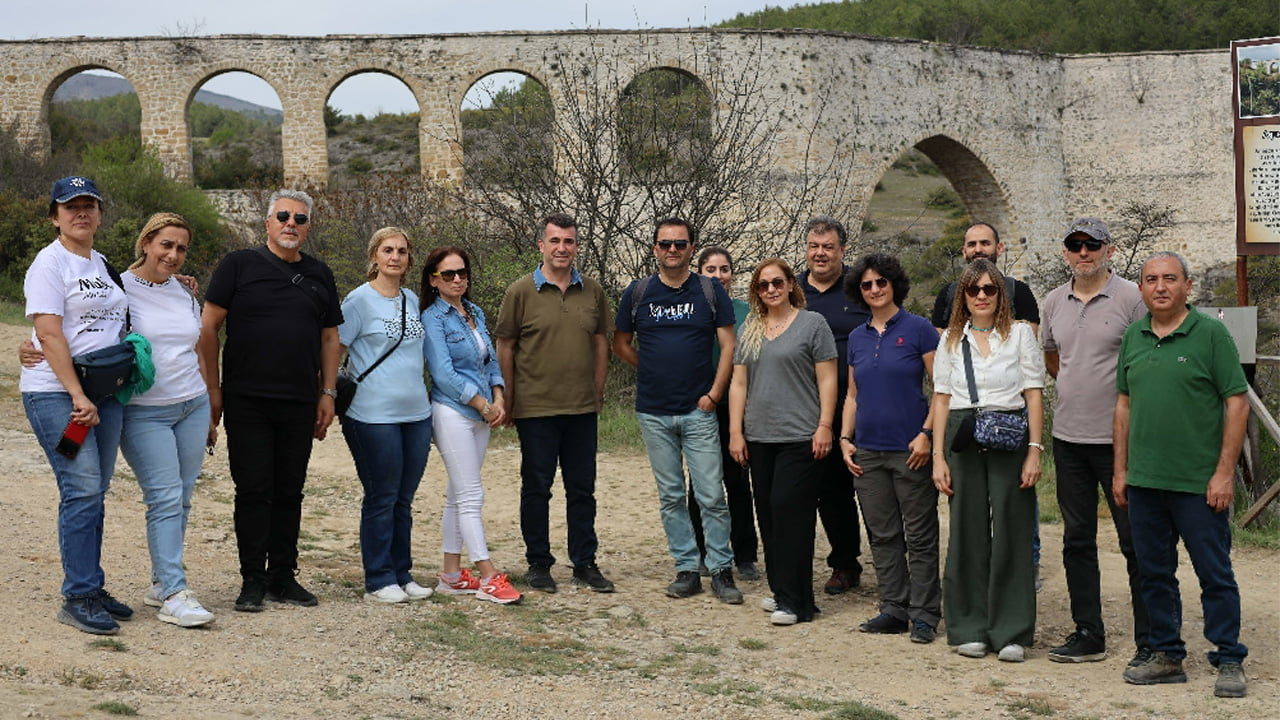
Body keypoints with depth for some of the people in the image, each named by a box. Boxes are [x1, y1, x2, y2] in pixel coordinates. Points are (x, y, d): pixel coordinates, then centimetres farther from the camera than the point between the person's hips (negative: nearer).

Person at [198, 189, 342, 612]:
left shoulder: (319, 275, 14)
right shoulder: (240, 266, 1)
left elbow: (330, 338, 17)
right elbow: (208, 328, 0)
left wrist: (328, 393, 10)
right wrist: (213, 390, -5)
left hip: (300, 403, 4)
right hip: (247, 401, -4)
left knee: (290, 491, 8)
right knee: (253, 490, -1)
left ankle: (283, 577, 17)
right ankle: (252, 580, 6)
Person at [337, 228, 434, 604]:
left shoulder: (412, 300, 12)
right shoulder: (359, 299, -7)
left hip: (416, 413, 6)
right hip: (375, 417, -6)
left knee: (403, 500, 13)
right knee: (381, 499, 1)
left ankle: (402, 574, 22)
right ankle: (378, 581, 10)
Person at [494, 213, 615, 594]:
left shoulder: (592, 291, 7)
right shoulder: (521, 291, -3)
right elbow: (504, 347, 1)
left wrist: (598, 392, 11)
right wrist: (509, 401, 0)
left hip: (582, 408, 3)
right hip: (535, 409, -3)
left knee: (582, 488, 10)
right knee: (536, 487, 6)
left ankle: (585, 563, 19)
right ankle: (538, 563, 17)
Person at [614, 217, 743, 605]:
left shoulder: (710, 291, 1)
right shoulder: (638, 292, 5)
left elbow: (728, 346, 0)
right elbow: (620, 344, 15)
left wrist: (713, 394, -6)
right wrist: (653, 372, 9)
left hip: (698, 411, -2)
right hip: (654, 412, 2)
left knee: (712, 496, -3)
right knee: (671, 496, 7)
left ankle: (721, 570, 6)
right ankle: (686, 569, 16)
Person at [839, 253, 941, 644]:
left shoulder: (918, 329, -4)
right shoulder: (857, 337, 12)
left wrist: (927, 433, -13)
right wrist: (845, 439, 8)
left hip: (910, 450, -5)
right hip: (868, 451, 5)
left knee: (919, 535, 0)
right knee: (882, 535, 9)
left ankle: (924, 614, 7)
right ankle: (894, 609, 18)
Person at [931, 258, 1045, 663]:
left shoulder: (1020, 334, 7)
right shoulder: (951, 340, 12)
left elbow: (1034, 394, 3)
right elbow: (941, 398, 10)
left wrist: (1035, 450, -7)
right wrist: (938, 455, 2)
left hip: (1010, 439, -2)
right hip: (963, 442, 2)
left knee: (1011, 534, -2)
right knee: (967, 534, 3)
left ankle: (1012, 633, 5)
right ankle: (969, 630, 13)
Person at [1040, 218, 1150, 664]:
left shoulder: (1131, 298, -7)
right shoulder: (1054, 302, 10)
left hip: (1119, 438, -6)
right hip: (1068, 438, 6)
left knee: (1136, 542, -1)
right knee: (1077, 540, 10)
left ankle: (1150, 641, 6)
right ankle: (1087, 636, 19)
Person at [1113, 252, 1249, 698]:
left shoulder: (1210, 334, -5)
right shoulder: (1133, 337, 9)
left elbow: (1237, 403, -7)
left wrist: (1224, 472, -11)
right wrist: (1120, 470, 11)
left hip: (1199, 483, -5)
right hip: (1143, 481, 5)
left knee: (1215, 574, 1)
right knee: (1154, 573, 12)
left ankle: (1229, 662, 11)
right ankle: (1166, 656, 23)